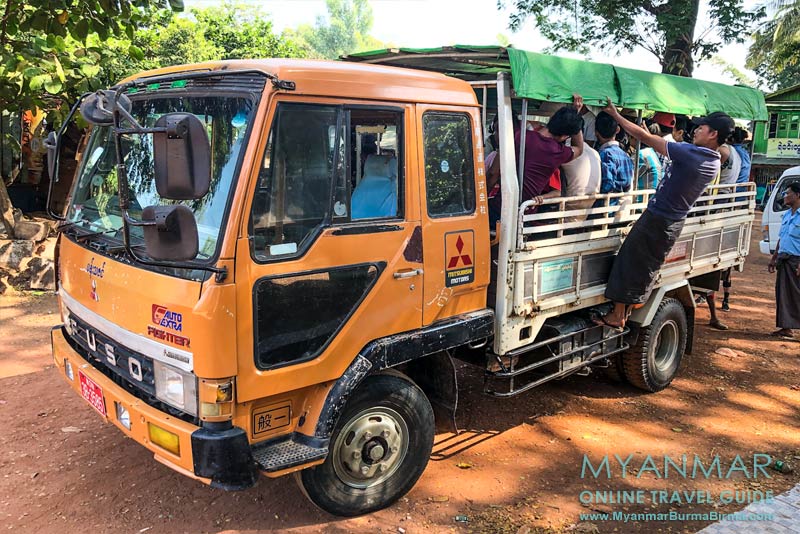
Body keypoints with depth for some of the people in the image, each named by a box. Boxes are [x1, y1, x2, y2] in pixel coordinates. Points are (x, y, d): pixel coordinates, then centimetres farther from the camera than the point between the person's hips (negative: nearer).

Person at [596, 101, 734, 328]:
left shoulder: (689, 152, -23)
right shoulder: (714, 163, 3)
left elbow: (645, 137, -20)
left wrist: (616, 115, -11)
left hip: (656, 219, -8)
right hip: (675, 223, 8)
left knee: (628, 261, 3)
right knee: (646, 267, 19)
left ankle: (617, 316, 10)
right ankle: (629, 309, 30)